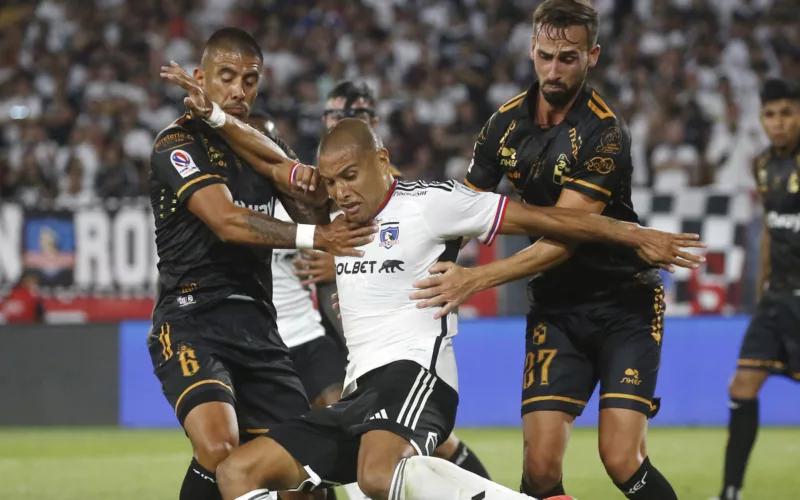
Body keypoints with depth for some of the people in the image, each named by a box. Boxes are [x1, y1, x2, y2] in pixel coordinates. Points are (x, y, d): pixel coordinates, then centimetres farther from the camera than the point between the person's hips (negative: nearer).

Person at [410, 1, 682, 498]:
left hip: (625, 303, -4)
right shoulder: (507, 122, 0)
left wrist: (475, 279, -30)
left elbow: (563, 239, -23)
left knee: (622, 460, -17)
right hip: (554, 306, 4)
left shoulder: (605, 133, -18)